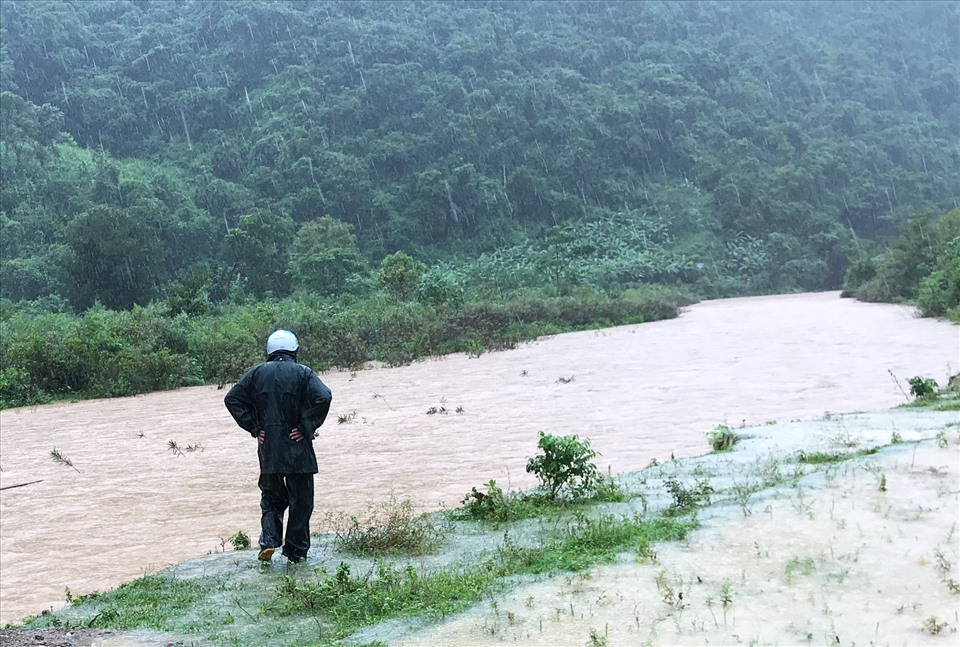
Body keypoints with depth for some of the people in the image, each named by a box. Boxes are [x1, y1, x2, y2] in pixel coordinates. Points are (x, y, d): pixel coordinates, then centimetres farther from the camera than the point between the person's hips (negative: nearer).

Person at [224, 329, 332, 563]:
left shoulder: (257, 373, 6)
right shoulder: (303, 373, -3)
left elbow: (232, 399, 2)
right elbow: (323, 397, -18)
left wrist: (254, 427, 3)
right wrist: (307, 427, -9)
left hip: (268, 448, 3)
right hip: (297, 447, -2)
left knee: (271, 497, 17)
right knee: (300, 500, 8)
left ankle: (269, 541, -1)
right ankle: (296, 551, 12)